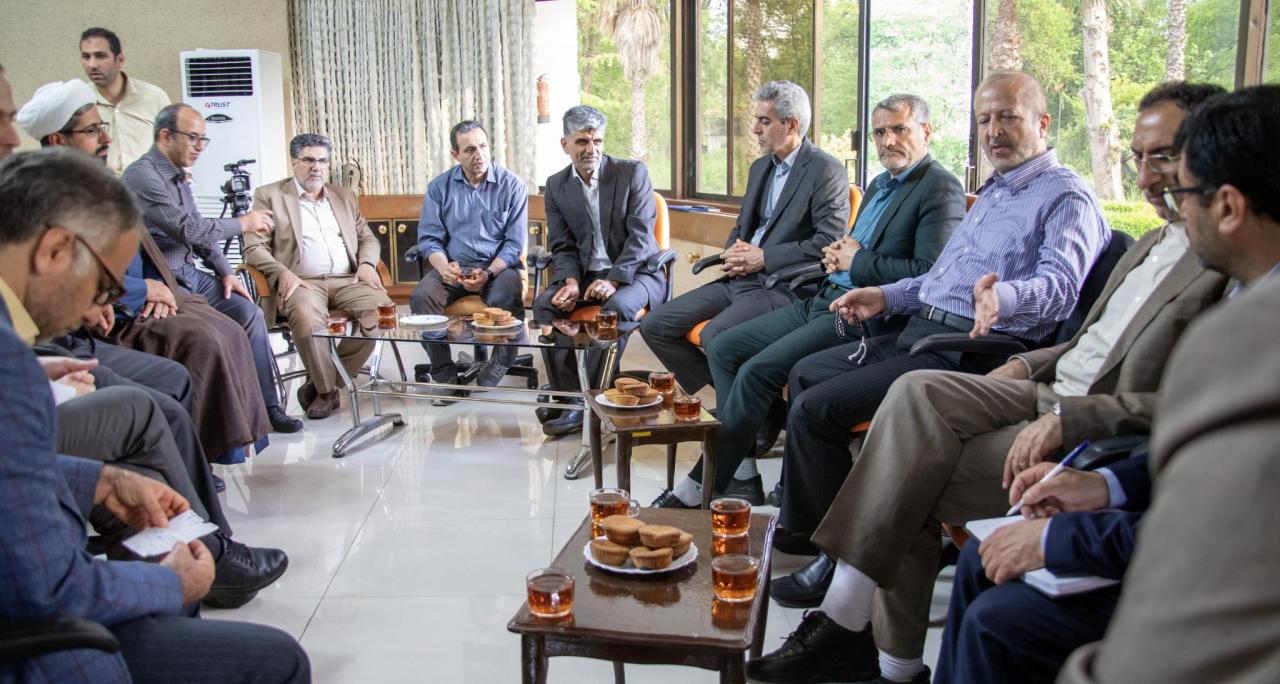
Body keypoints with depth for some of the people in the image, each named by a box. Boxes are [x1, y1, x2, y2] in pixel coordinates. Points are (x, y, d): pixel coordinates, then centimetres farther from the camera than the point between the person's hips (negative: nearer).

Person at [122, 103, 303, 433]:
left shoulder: (177, 176, 16)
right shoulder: (142, 176, -15)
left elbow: (200, 232, 21)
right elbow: (188, 229, -23)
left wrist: (226, 272, 8)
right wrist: (242, 223, -13)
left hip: (189, 274, 9)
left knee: (250, 313, -6)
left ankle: (266, 406, 0)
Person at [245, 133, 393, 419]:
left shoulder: (344, 196, 23)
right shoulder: (269, 195, 10)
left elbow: (368, 238, 23)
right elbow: (253, 247, 3)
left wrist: (366, 264, 0)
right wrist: (283, 273, -15)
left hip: (347, 279, 4)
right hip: (302, 282, -4)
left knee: (383, 308, -27)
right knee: (307, 317, -38)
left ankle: (321, 383, -13)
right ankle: (326, 390, -13)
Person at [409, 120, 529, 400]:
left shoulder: (512, 185, 0)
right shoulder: (439, 187, 7)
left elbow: (514, 243, -4)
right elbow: (429, 239, 5)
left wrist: (489, 273, -20)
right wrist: (444, 267, -17)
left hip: (499, 265, -2)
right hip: (453, 265, 2)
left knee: (506, 298, -35)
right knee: (421, 297, -27)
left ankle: (499, 366, -12)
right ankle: (443, 373, -12)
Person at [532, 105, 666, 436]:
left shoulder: (633, 172, -4)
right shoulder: (556, 185, 8)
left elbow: (640, 235, -12)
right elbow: (563, 246, 7)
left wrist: (613, 280, -23)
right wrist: (572, 281, -15)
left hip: (634, 272, -4)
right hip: (586, 273, 4)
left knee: (617, 306, -35)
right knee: (545, 302, -22)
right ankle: (568, 394, -19)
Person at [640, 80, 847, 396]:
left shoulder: (827, 171, -7)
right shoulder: (760, 167, 19)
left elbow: (829, 243, -15)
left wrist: (763, 258, -14)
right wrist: (733, 254, 2)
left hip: (782, 286, -9)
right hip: (739, 279, 9)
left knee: (715, 334, -33)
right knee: (654, 325, -1)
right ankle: (722, 390, 6)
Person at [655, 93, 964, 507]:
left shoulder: (941, 188, -8)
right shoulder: (880, 184, 21)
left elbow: (929, 274, -19)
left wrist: (856, 263, -11)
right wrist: (839, 253, 5)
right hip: (824, 301, 10)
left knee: (758, 370, -22)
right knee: (723, 348, 1)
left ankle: (702, 486, -9)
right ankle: (743, 475, 1)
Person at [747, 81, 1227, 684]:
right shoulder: (1154, 243, 20)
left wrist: (1068, 419, -24)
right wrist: (1027, 364, 8)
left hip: (1099, 438, -8)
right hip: (1052, 392, 8)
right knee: (917, 392, -16)